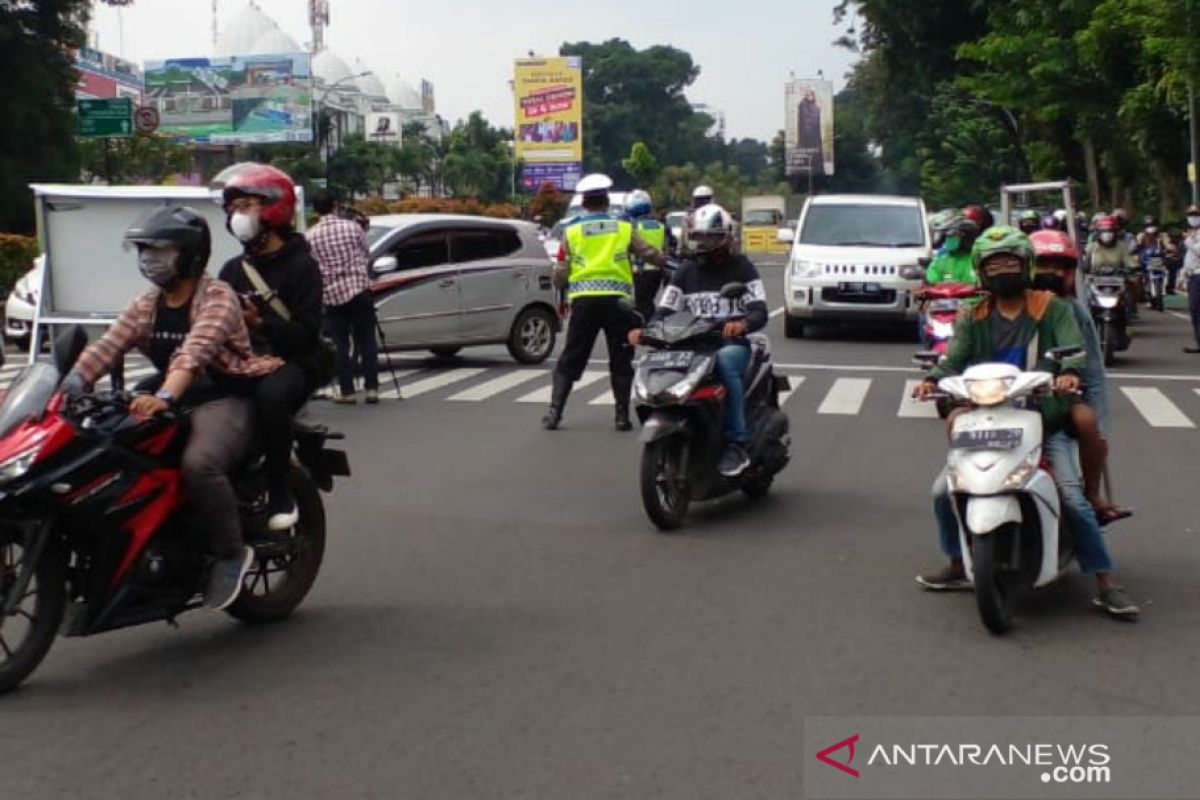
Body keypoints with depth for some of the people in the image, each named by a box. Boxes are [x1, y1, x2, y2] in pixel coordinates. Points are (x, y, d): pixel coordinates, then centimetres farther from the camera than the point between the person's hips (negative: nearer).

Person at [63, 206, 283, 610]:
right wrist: (68, 388, -21)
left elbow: (195, 350, -30)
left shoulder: (217, 297, -11)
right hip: (172, 404, 8)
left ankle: (230, 552, -15)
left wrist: (164, 397, -47)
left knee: (199, 464, -36)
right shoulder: (147, 305, 12)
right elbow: (106, 346, -2)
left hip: (225, 401, -8)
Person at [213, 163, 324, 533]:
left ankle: (280, 491, -26)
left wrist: (259, 323, -26)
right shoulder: (234, 269, 19)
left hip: (291, 362, -6)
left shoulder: (301, 266, -1)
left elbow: (306, 332, -12)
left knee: (270, 395, -40)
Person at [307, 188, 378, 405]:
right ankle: (371, 388, 4)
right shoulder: (352, 228, -2)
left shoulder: (310, 237, -5)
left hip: (332, 294, 0)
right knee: (367, 341, 6)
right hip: (359, 289, 0)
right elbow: (367, 254, 10)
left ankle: (347, 391, 7)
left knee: (341, 345, 7)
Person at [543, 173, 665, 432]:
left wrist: (562, 287, 24)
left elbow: (561, 274, 4)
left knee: (570, 360, 9)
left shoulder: (571, 231, 6)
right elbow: (651, 255, 7)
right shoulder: (624, 229, 6)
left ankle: (554, 411, 2)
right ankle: (622, 415, 5)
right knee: (621, 361, 9)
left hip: (583, 300, 1)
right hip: (617, 299, 0)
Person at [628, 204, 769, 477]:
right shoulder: (687, 272, 19)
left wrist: (742, 324, -30)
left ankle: (738, 444, -35)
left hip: (732, 343, -4)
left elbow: (760, 312, -6)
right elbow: (665, 311, 12)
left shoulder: (741, 267, 6)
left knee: (725, 364, -38)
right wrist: (644, 330, -10)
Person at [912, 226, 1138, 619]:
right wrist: (933, 379, -24)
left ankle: (1106, 585, -9)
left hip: (1045, 423, -3)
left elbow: (1074, 347, -12)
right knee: (944, 490, -5)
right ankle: (958, 567, 15)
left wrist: (1069, 372, -35)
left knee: (1073, 498, -18)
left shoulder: (1052, 308, 2)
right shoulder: (974, 318, 10)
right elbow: (955, 358, -2)